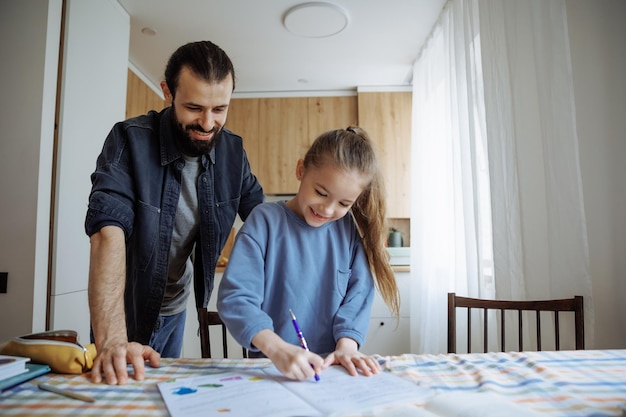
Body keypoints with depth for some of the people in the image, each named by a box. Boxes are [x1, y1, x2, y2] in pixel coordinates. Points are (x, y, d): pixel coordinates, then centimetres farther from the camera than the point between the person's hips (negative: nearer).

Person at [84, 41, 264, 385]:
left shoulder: (232, 150, -10)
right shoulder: (130, 140, -23)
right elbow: (108, 231, -32)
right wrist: (111, 340, -42)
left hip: (176, 310, 4)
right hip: (126, 308, -4)